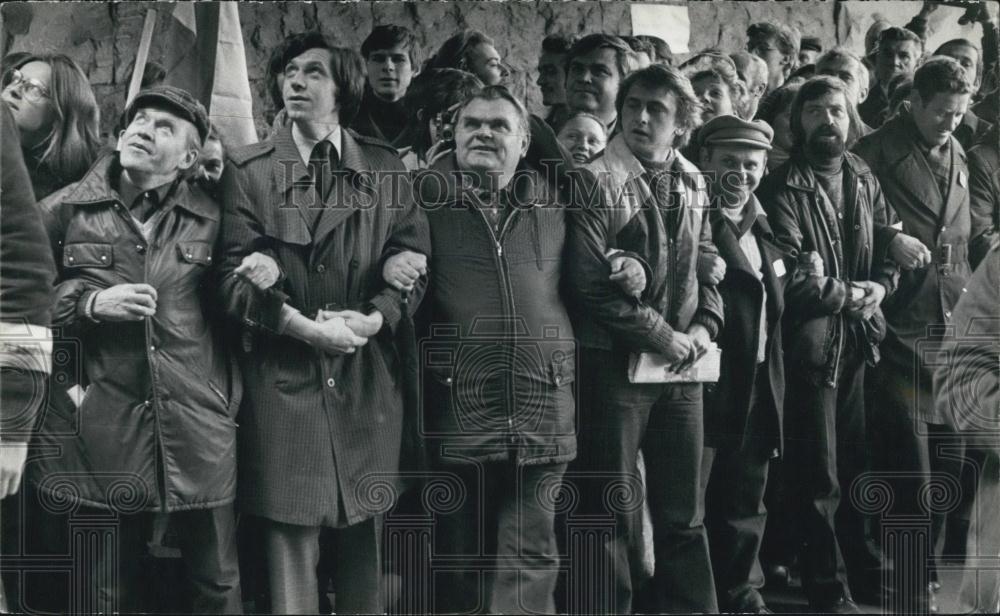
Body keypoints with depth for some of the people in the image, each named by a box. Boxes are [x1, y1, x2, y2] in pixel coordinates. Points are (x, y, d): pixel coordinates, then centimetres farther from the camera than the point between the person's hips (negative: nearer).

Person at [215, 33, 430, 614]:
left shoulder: (386, 167, 8)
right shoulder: (248, 169, 3)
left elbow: (413, 259, 4)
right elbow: (235, 274, -4)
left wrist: (374, 317, -13)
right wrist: (303, 325, -16)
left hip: (367, 377, 2)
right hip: (282, 375, -2)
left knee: (363, 537, 10)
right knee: (292, 538, -1)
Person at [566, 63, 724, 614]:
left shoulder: (691, 182, 9)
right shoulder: (597, 183, -11)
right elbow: (591, 285, -16)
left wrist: (704, 325, -2)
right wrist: (662, 335, -14)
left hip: (681, 365, 6)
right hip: (616, 366, -6)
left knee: (683, 513, 15)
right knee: (613, 515, 2)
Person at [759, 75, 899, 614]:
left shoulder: (865, 182, 11)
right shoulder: (782, 189, -8)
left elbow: (887, 250, 12)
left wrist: (879, 287, -8)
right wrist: (849, 295, -9)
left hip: (861, 338, 5)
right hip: (810, 341, -5)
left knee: (858, 463, 12)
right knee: (819, 474, 2)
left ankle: (857, 565, 29)